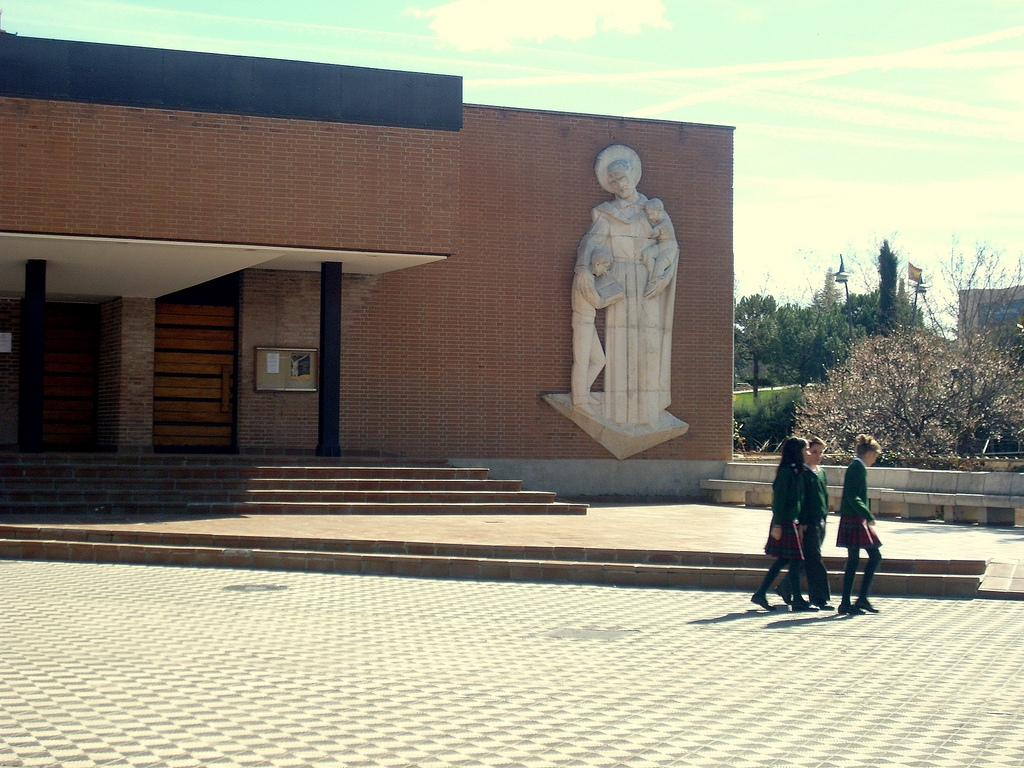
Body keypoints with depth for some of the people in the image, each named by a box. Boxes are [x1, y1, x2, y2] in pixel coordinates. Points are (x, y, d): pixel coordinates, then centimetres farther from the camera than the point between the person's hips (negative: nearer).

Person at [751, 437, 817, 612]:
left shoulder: (797, 471, 14)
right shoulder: (786, 471, -14)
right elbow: (779, 498, -17)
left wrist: (801, 522, 17)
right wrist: (777, 525, -19)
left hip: (793, 522, 10)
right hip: (785, 523, -10)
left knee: (783, 560, 11)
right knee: (795, 560, -4)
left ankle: (760, 594, 15)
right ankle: (797, 600, 3)